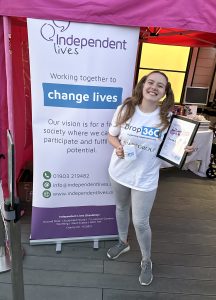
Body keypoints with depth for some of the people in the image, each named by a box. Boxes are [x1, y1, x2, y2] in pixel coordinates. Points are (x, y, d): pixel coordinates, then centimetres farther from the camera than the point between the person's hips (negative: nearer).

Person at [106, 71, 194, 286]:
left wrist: (183, 150, -23)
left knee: (140, 222, 6)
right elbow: (111, 136, 2)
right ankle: (123, 242, 53)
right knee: (121, 208, 23)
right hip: (119, 172, 3)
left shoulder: (168, 117, -12)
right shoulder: (125, 109, -9)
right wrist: (118, 146, -20)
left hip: (145, 178, -3)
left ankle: (146, 261, 36)